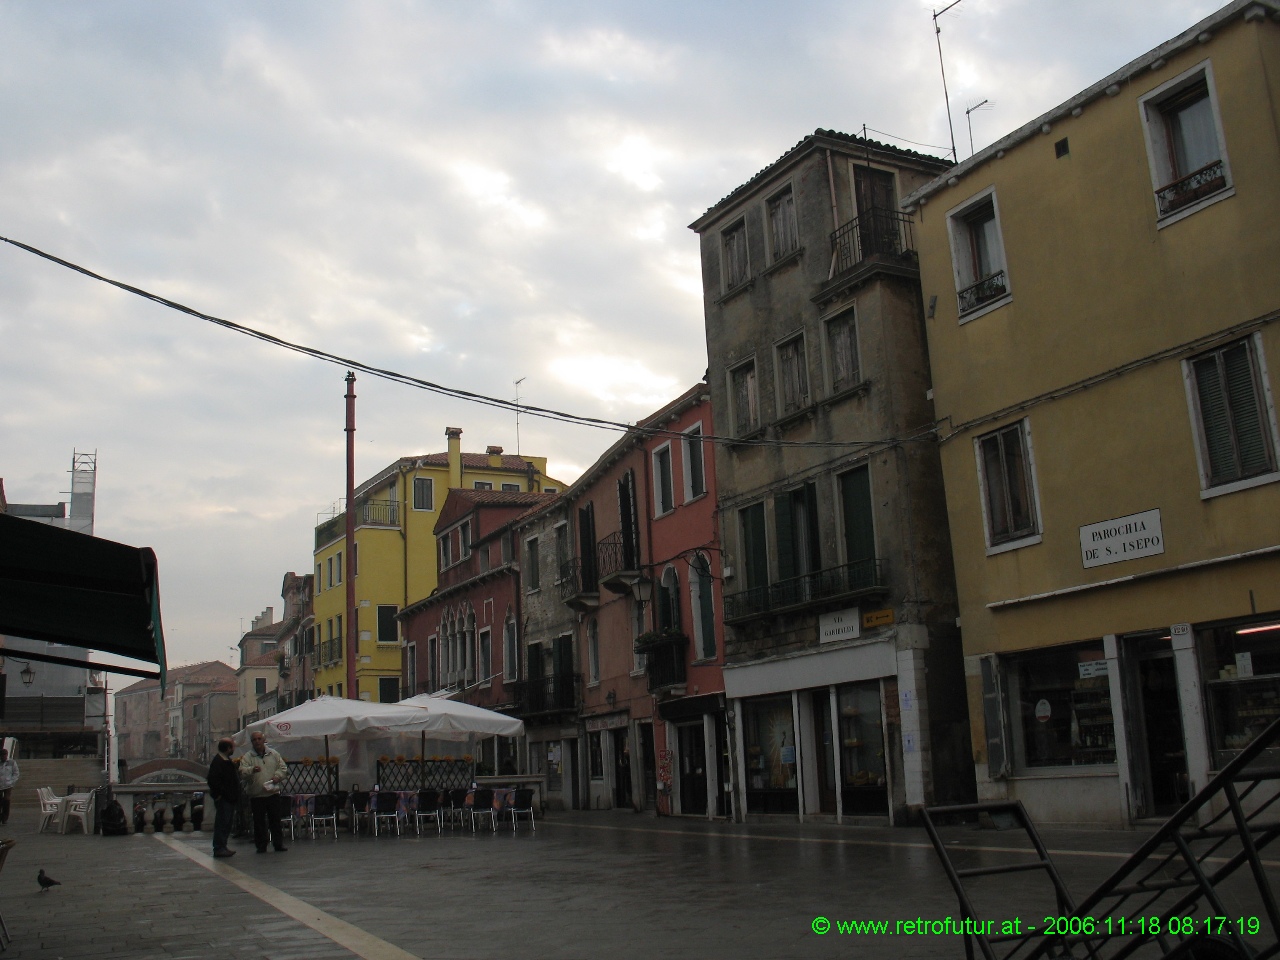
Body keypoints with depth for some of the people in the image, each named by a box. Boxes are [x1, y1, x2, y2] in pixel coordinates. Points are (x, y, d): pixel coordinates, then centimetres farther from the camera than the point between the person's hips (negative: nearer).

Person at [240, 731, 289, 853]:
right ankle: (261, 846, 12)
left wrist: (277, 776, -8)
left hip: (273, 793, 2)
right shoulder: (247, 757, 1)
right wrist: (252, 770, -34)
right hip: (256, 796, -2)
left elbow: (283, 768, 11)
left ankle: (278, 844, 12)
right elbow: (242, 772, -14)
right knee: (259, 821, 2)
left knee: (276, 820, 4)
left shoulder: (274, 754, 9)